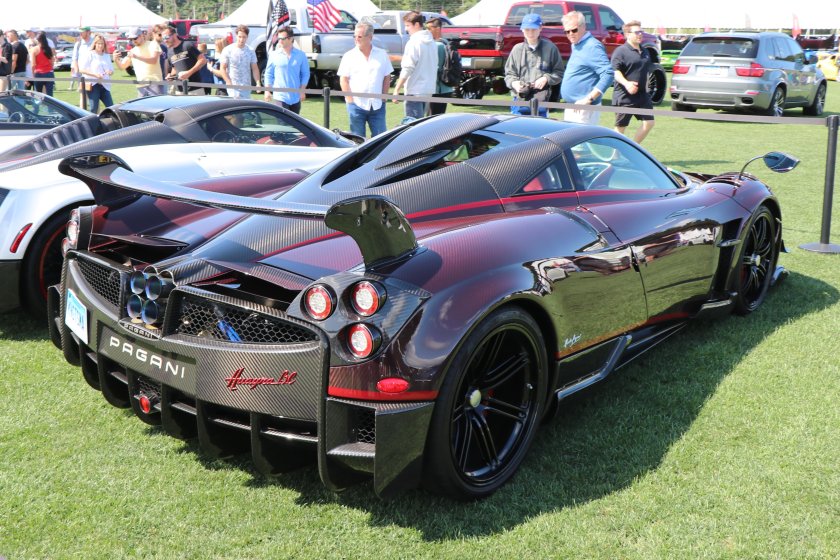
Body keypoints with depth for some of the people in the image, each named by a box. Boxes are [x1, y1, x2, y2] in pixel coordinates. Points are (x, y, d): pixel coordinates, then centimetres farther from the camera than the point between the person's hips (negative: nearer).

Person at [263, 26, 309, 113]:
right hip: (280, 96, -2)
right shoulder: (274, 55, 0)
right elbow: (269, 74, 4)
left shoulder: (300, 55, 1)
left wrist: (302, 90, -3)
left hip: (296, 96, 2)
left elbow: (305, 74, 5)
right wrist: (267, 91, -2)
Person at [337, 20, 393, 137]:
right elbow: (343, 80, 0)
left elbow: (387, 78, 11)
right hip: (357, 105, -1)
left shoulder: (382, 54, 6)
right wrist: (351, 100, -7)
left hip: (377, 105, 1)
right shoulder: (349, 56, 1)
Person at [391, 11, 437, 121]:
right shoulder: (431, 41, 12)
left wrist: (396, 89, -16)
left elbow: (407, 68, -18)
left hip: (415, 90, -9)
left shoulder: (414, 42, -14)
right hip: (429, 89, 9)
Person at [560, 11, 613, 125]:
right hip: (571, 107, 10)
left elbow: (608, 74, -23)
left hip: (583, 109, -10)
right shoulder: (575, 46, 15)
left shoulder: (592, 47, -14)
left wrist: (588, 99, -26)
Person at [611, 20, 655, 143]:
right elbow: (615, 71, -19)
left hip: (642, 96, 7)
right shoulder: (621, 51, -10)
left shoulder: (644, 52, 15)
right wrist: (626, 83, -34)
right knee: (620, 126, 1)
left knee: (649, 122, 1)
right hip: (624, 97, -7)